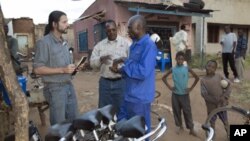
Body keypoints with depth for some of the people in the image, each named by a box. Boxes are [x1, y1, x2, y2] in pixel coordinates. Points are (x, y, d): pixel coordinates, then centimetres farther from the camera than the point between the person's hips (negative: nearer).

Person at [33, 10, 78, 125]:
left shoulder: (64, 42, 14)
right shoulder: (44, 42, -13)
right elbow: (37, 69, -18)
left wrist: (74, 67, 3)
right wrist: (62, 70, -23)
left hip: (69, 85, 8)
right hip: (55, 88, -8)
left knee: (74, 120, 17)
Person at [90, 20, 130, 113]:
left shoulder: (126, 42, 1)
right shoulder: (99, 45, 9)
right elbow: (92, 63, 5)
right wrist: (101, 59, -16)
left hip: (121, 82, -2)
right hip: (105, 82, 3)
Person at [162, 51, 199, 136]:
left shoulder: (187, 69, -5)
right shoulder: (173, 69, -3)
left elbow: (197, 78, 1)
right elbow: (164, 78, 7)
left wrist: (191, 88, -3)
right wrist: (169, 87, -1)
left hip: (184, 94, -1)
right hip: (175, 94, 1)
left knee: (187, 111, 3)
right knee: (176, 111, 11)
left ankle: (191, 129, 15)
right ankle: (180, 126, 29)